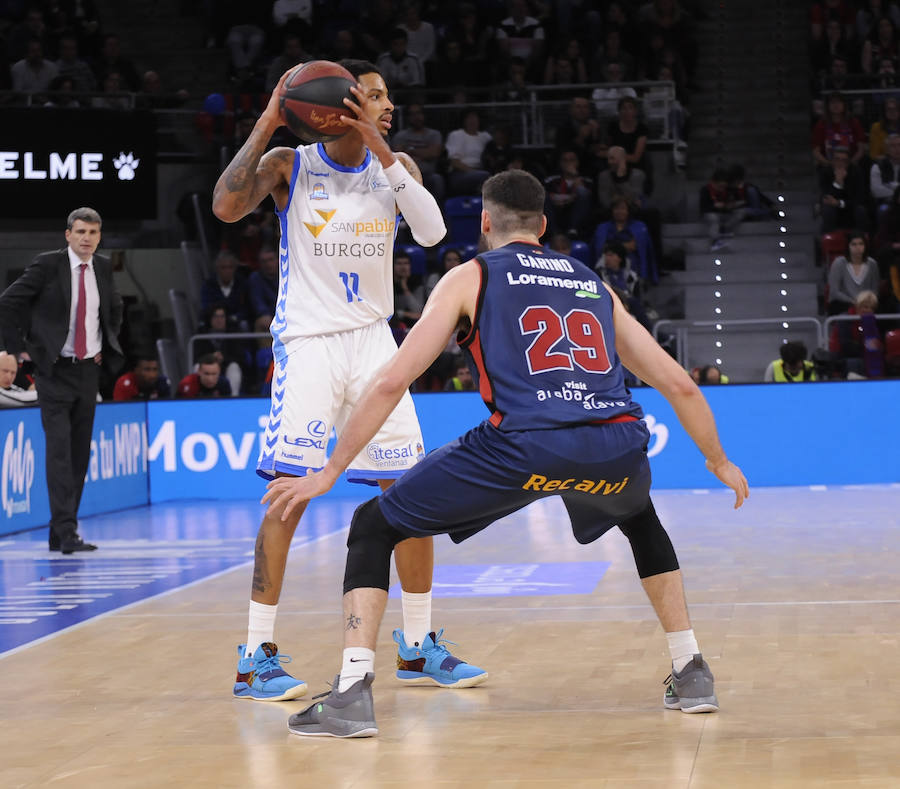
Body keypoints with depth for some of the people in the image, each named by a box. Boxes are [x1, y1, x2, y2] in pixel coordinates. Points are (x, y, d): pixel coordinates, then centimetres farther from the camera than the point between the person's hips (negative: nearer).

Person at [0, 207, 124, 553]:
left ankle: (60, 534, 13)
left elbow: (115, 308, 24)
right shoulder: (47, 265, -9)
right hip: (54, 372, -5)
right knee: (60, 450, -13)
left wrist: (107, 348, 13)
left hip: (89, 370, 5)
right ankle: (66, 532, -15)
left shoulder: (103, 268, 6)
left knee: (80, 453, 6)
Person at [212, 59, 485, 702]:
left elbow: (431, 232, -11)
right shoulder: (290, 165, -4)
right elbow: (226, 207, -21)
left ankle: (419, 647, 15)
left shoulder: (394, 166, 6)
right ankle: (257, 658, -4)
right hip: (307, 341, -4)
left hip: (374, 340, 5)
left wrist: (381, 151, -17)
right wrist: (267, 123, -21)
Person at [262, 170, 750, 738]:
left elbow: (392, 382, 10)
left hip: (524, 446, -4)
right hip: (618, 447, 4)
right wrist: (719, 462, 44)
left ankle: (352, 695, 0)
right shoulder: (595, 286, 30)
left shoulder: (469, 278, 19)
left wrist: (331, 471, 16)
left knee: (374, 527, 14)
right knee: (641, 519, 40)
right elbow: (680, 386, 29)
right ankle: (692, 675, 34)